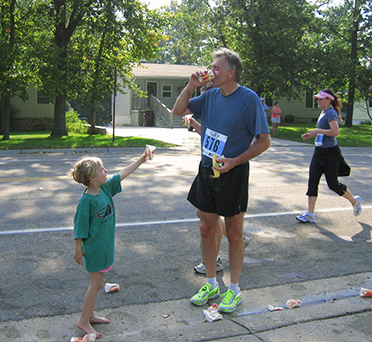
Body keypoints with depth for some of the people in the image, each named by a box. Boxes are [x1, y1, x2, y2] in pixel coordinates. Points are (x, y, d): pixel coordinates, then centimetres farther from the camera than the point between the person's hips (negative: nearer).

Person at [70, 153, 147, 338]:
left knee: (96, 282, 17)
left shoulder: (105, 188, -2)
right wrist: (78, 250, -12)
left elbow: (122, 174, 10)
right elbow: (79, 228, -17)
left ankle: (90, 315, 32)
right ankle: (84, 321, 16)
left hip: (105, 246, 8)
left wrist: (140, 160, 13)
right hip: (93, 248, -8)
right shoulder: (87, 200, -23)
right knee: (95, 284, 2)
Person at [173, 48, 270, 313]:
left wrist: (234, 161, -20)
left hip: (232, 174, -6)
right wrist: (191, 86, -1)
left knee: (234, 233, 6)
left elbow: (264, 140, -12)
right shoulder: (211, 95, 5)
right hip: (206, 171, 6)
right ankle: (211, 284, 28)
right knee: (207, 229, 12)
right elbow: (179, 110, 15)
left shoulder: (249, 99, -13)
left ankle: (234, 289, 22)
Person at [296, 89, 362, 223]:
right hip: (319, 152, 9)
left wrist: (318, 130, -22)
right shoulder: (323, 113, 13)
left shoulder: (331, 113, -16)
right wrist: (311, 135, 12)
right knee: (312, 182, 1)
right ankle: (310, 214, 4)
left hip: (330, 153, -9)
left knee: (333, 184, 1)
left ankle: (355, 201, 28)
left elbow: (335, 131, -30)